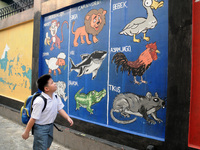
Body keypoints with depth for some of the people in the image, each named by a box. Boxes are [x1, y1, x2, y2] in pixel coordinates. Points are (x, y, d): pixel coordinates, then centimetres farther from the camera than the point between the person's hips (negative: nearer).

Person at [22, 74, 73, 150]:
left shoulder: (56, 97, -8)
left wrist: (68, 118, -12)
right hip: (40, 127, -7)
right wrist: (26, 132, -14)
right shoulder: (40, 101, -30)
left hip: (50, 126, 7)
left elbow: (60, 109, 1)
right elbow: (33, 118, -23)